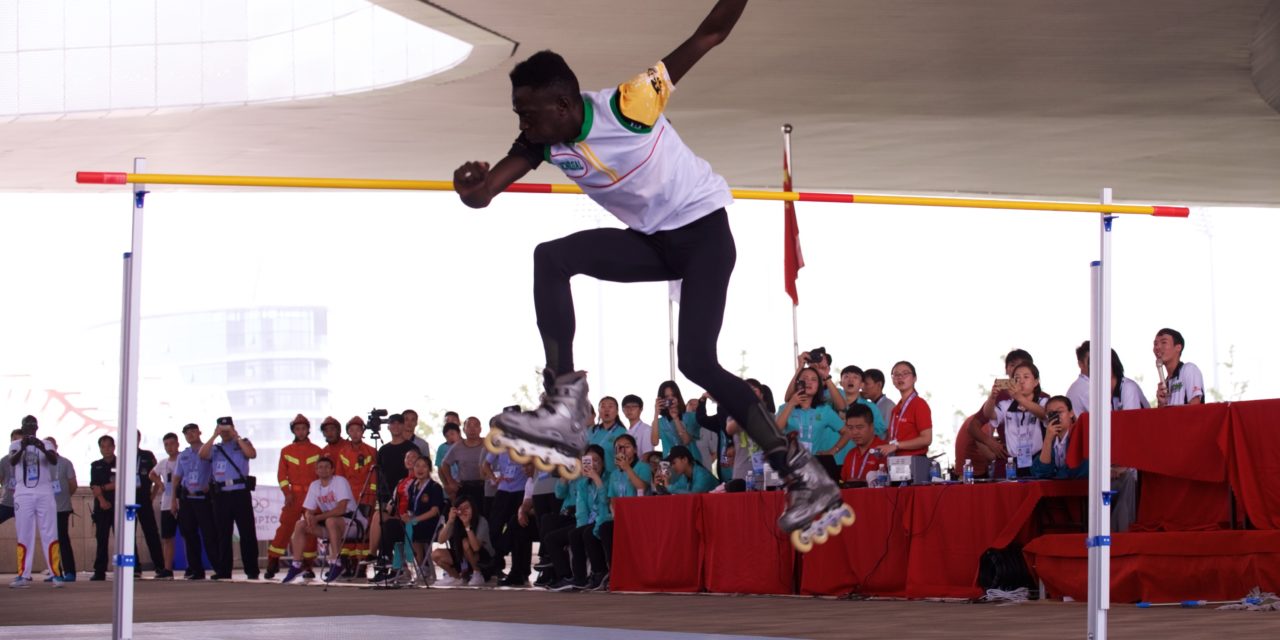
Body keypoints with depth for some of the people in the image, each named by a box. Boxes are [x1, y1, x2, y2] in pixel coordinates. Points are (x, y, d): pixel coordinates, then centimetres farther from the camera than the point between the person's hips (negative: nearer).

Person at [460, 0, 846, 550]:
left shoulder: (629, 104, -24)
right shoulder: (543, 142, -7)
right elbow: (484, 192, -11)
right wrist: (470, 187, -34)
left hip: (703, 227, -6)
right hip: (651, 241, 6)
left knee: (697, 361, -18)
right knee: (551, 258, -16)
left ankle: (803, 476, -11)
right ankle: (564, 412, -22)